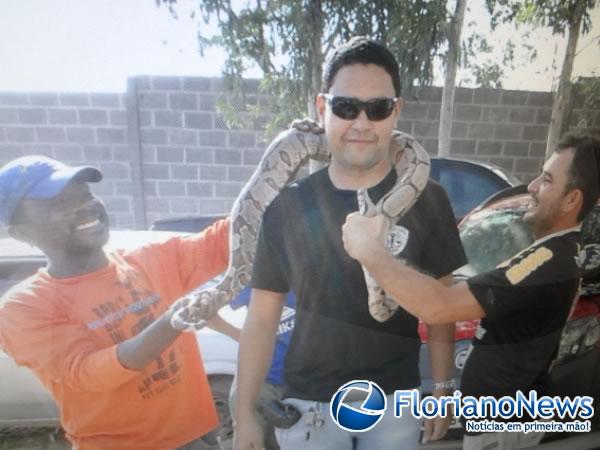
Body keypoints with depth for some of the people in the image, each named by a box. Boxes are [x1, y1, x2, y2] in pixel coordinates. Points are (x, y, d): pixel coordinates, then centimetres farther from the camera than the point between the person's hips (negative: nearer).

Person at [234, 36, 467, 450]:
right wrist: (245, 414, -3)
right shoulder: (288, 207, -10)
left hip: (395, 399, 0)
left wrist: (442, 388, 3)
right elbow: (262, 318, -5)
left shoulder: (427, 201, -9)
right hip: (309, 401, 1)